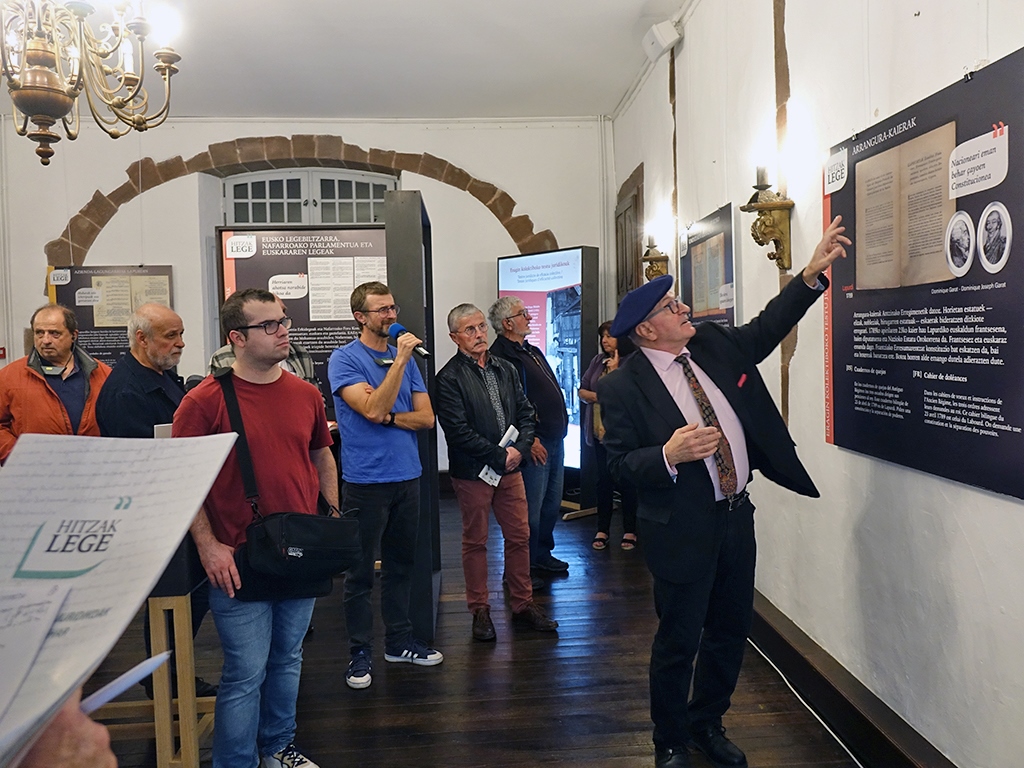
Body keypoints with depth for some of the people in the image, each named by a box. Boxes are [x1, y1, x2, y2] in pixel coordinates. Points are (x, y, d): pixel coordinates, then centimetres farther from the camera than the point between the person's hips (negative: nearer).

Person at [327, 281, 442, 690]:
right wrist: (400, 360, -21)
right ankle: (360, 653, 16)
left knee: (401, 564, 15)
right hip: (366, 482, -5)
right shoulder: (345, 359, -7)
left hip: (407, 477, 6)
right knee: (360, 572, 3)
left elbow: (426, 417, 4)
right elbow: (373, 409, -21)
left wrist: (388, 416, -12)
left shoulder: (405, 357, 9)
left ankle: (399, 640, 29)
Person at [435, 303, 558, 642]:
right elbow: (458, 431, -16)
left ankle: (522, 603, 25)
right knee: (475, 542, 8)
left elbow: (525, 412, 10)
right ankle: (480, 610, 21)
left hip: (509, 468, 5)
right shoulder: (449, 378, -11)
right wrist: (499, 456, -14)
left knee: (519, 537, 10)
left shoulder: (504, 368, 9)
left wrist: (519, 448, -7)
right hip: (472, 472, -5)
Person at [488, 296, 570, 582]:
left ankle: (542, 555, 31)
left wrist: (561, 426, 17)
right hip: (535, 446, -10)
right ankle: (526, 566, 9)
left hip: (555, 441, 10)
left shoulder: (532, 351, 18)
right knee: (531, 509, -3)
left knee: (552, 505, 17)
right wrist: (529, 440, -20)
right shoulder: (501, 356, -14)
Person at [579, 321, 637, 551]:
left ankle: (629, 531, 17)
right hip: (600, 429, 5)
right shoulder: (598, 360, 8)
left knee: (626, 480, 5)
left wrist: (614, 370, -15)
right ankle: (602, 529, 19)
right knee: (603, 479, 11)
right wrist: (599, 397, -9)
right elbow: (582, 391, 8)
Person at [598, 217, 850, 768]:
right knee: (679, 641, 8)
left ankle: (706, 724, 41)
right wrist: (668, 454, -31)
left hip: (737, 515, 7)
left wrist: (812, 274, 1)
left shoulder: (715, 344, 5)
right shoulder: (621, 387, -14)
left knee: (731, 630, 18)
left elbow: (766, 328, 12)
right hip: (683, 529, -6)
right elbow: (620, 464, -13)